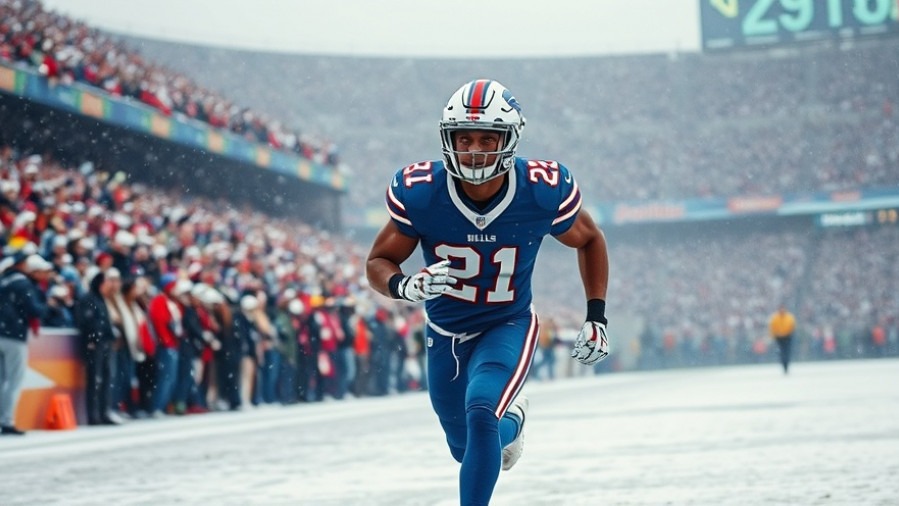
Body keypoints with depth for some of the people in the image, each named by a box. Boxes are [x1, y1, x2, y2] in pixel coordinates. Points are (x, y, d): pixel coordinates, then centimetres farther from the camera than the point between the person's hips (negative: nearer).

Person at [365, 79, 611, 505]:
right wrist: (407, 286, -36)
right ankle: (511, 421, 56)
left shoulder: (543, 193, -22)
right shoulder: (420, 194, -23)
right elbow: (378, 262, -13)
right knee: (466, 449, 20)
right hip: (444, 334, 2)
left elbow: (589, 240, -1)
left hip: (507, 328, -2)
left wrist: (596, 317, -5)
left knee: (481, 413, -31)